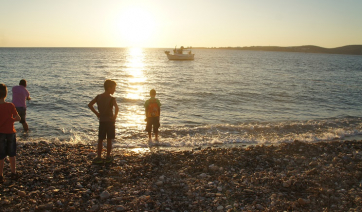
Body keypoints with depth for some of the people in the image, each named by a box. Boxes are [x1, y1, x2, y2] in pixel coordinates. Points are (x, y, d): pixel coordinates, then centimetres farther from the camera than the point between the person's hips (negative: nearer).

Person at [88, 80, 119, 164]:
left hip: (101, 121, 4)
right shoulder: (111, 99, -13)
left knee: (100, 140, 10)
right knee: (109, 140, 7)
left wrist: (97, 113, 7)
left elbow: (90, 105, 3)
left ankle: (99, 157, 12)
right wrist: (115, 116, -15)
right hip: (110, 121, -4)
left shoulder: (99, 97, 2)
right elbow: (116, 107, -31)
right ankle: (108, 157, 14)